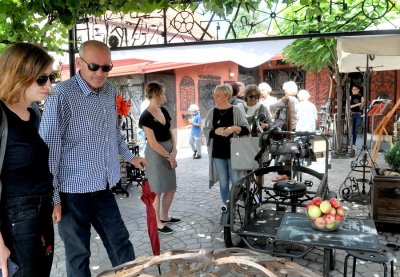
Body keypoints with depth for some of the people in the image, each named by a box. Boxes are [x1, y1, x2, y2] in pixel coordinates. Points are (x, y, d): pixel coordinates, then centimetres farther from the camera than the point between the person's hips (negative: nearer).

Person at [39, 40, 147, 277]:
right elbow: (48, 148, -14)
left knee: (121, 242, 14)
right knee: (78, 253, 10)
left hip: (103, 186, 6)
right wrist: (52, 196, -13)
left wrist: (130, 156, 29)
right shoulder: (62, 95, -16)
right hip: (73, 189, -6)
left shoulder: (110, 90, 5)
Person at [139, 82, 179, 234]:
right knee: (157, 190, 3)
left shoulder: (164, 111, 7)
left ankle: (164, 216, 33)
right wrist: (169, 156, -13)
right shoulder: (146, 116, -16)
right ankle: (157, 223, 17)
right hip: (155, 154, -8)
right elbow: (153, 143, -18)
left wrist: (174, 151, -3)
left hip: (168, 152, 8)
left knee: (171, 188, 15)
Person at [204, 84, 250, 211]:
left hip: (233, 151, -3)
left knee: (236, 180, 0)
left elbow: (246, 129, -5)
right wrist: (215, 131, -14)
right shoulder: (212, 112, 6)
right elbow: (206, 130, 6)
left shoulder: (237, 111, -3)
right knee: (223, 181, 10)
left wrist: (234, 128, -23)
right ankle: (225, 205, 24)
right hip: (217, 152, 3)